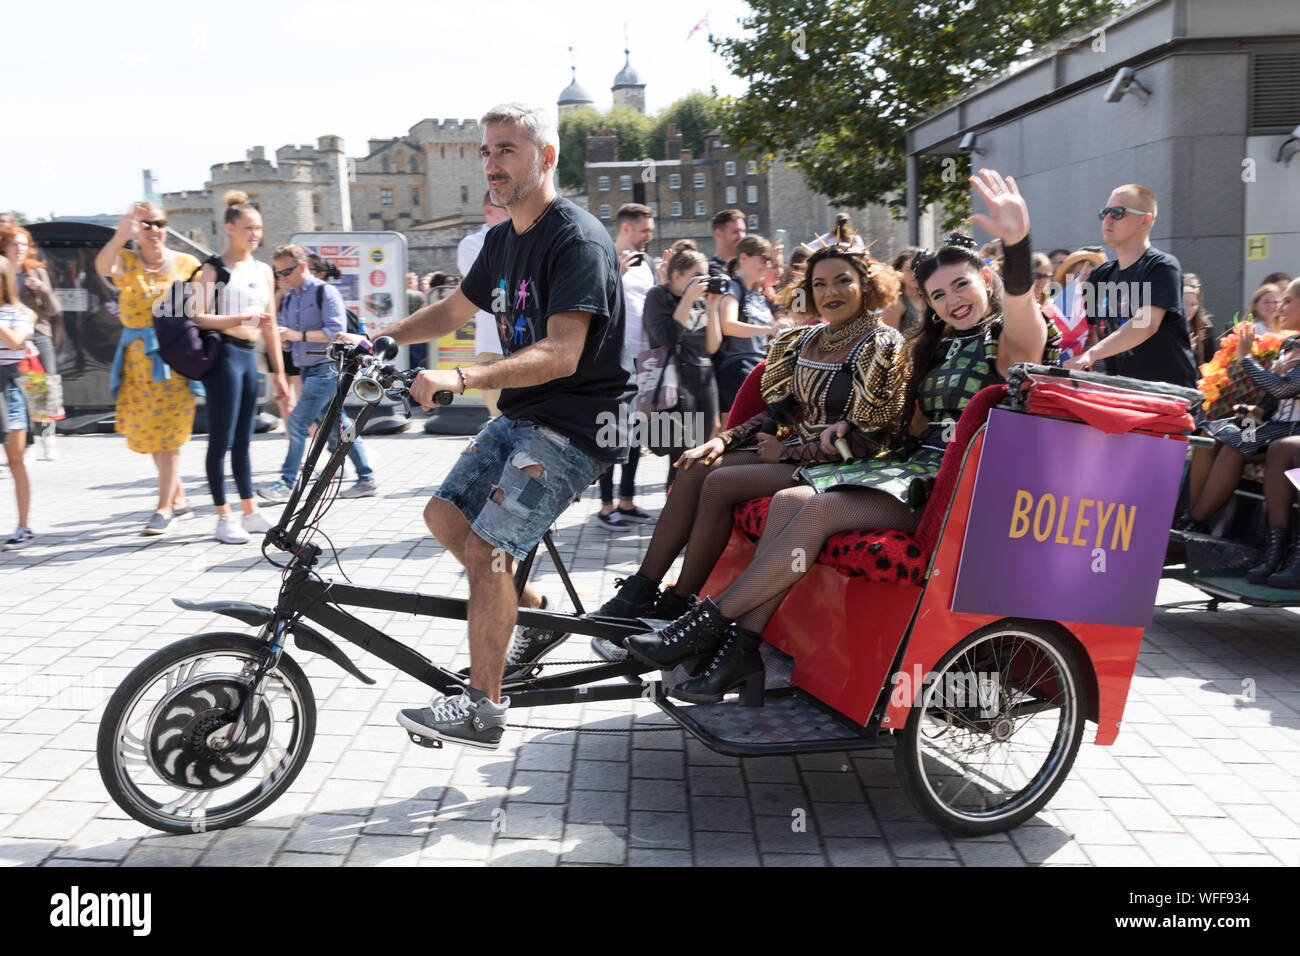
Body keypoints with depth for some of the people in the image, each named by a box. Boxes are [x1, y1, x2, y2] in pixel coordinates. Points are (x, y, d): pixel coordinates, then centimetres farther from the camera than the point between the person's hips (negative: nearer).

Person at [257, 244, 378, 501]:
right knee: (337, 425, 8)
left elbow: (337, 332, -17)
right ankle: (367, 479, 13)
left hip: (326, 368, -8)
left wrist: (298, 335, -22)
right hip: (306, 371, 8)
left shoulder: (325, 292, -6)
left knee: (297, 422, -11)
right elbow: (288, 342, 19)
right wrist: (281, 337, -4)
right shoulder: (287, 300, 16)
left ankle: (287, 484, -4)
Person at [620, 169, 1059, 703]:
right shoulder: (939, 347, 24)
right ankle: (741, 650, -22)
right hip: (912, 466, 8)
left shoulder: (1008, 339, -1)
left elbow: (1021, 305, -26)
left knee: (820, 508, -28)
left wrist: (1017, 244, -46)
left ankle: (711, 620, -21)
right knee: (788, 499, -17)